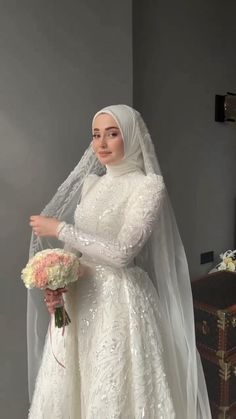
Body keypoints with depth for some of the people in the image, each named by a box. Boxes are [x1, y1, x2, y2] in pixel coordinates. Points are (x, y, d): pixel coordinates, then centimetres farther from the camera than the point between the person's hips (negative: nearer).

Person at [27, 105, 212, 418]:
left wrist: (59, 229, -15)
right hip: (79, 298, 7)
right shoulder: (89, 183, 8)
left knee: (115, 394, 8)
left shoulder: (149, 186, -12)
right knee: (67, 389, 19)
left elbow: (122, 253, -20)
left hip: (119, 300, -6)